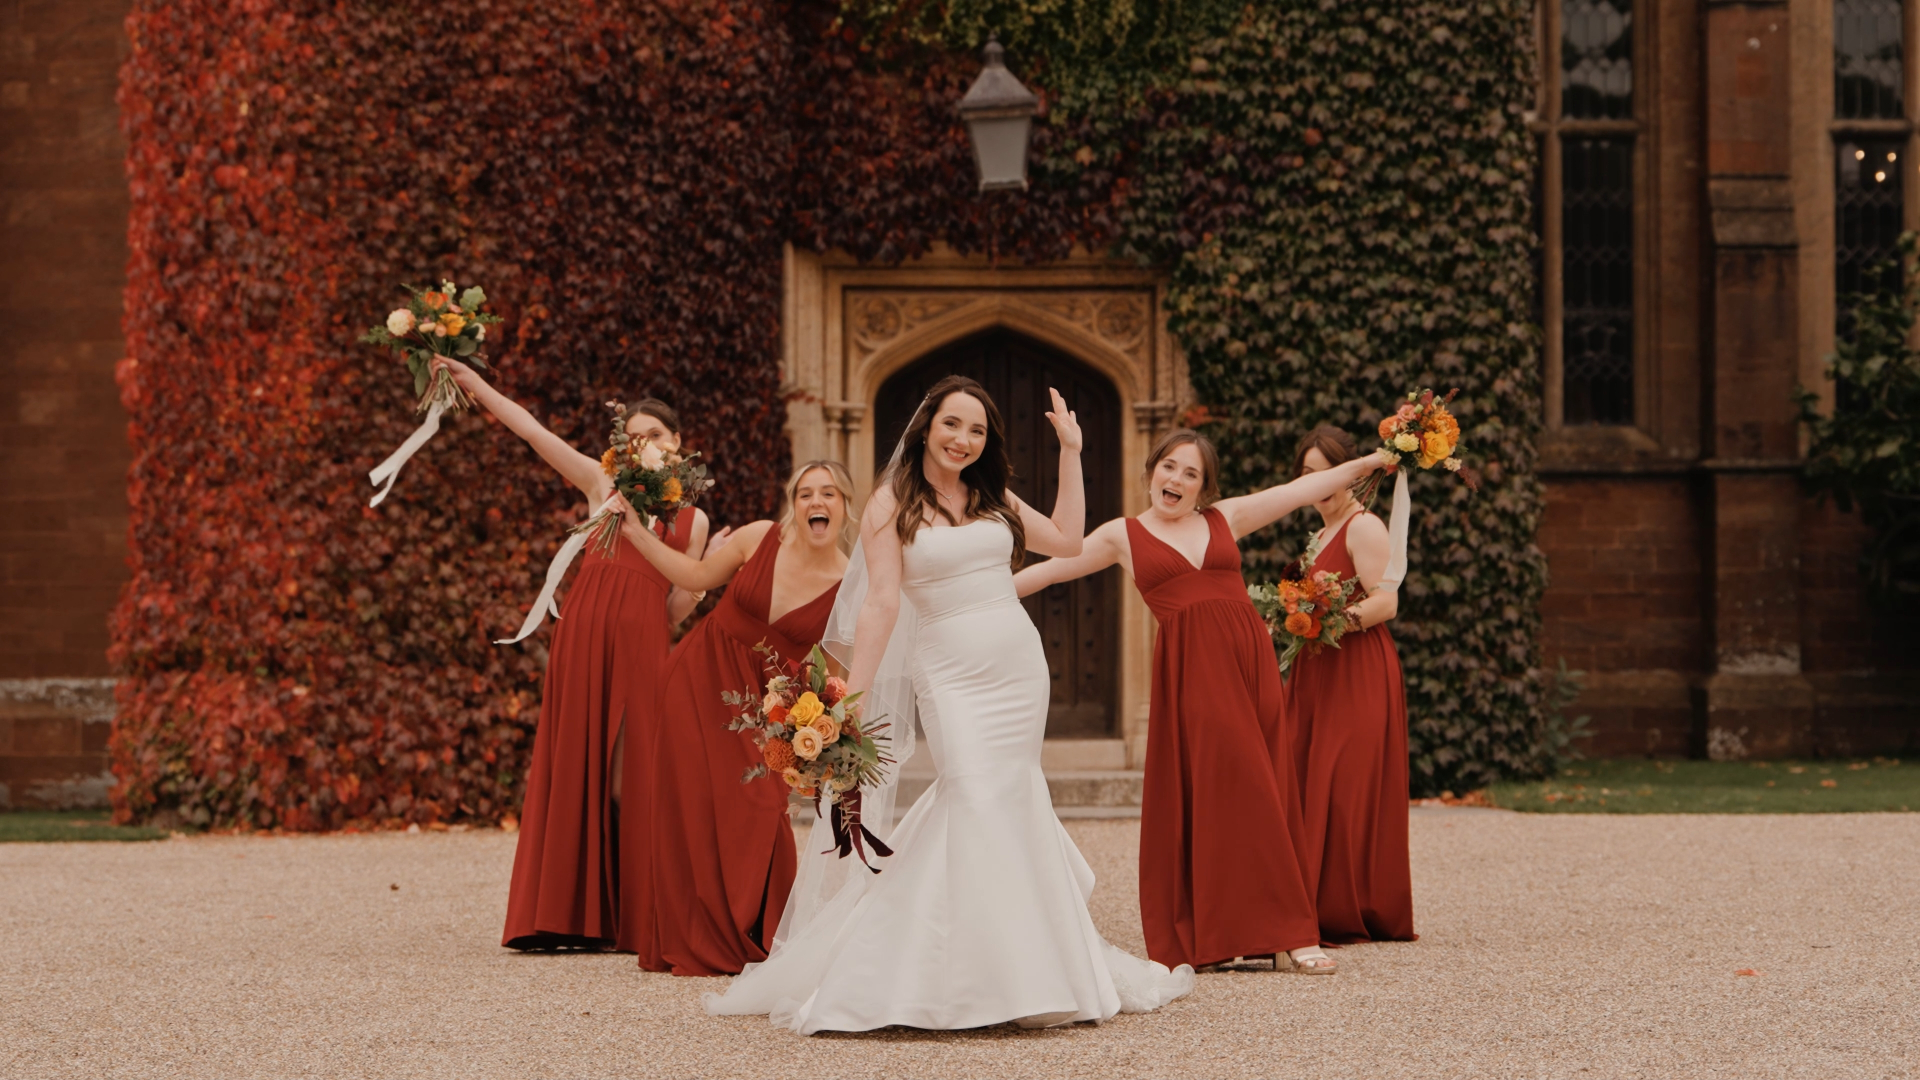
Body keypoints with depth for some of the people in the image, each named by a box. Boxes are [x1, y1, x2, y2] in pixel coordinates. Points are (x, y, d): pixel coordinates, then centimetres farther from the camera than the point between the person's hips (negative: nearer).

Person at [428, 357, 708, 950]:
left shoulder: (692, 519, 16)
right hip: (586, 628, 0)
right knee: (576, 765, -3)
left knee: (631, 772, -4)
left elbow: (677, 607, 12)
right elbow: (533, 431, 9)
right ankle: (571, 915, -1)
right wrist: (475, 383, 3)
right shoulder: (604, 485, 14)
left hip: (643, 639, 0)